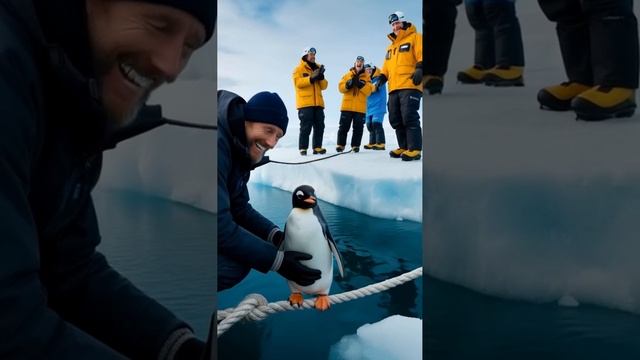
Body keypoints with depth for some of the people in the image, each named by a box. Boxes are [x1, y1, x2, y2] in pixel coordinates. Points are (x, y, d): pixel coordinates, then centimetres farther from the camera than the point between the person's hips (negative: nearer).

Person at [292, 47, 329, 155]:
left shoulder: (318, 68, 20)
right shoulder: (299, 69, 4)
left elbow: (324, 86, 14)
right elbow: (298, 82, -13)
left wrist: (321, 77, -6)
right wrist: (311, 78, -19)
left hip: (318, 103, 6)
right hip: (305, 103, -6)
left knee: (319, 126, 1)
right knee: (306, 126, -8)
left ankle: (317, 147, 4)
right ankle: (303, 148, -5)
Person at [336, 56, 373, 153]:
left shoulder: (366, 77, 8)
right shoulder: (347, 75, 11)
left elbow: (368, 91, -4)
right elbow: (341, 88, 3)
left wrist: (361, 84, -18)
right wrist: (348, 84, -15)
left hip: (360, 108, 0)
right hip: (347, 106, 0)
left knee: (358, 127, 1)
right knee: (344, 126, 1)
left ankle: (355, 145, 7)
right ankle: (340, 145, 5)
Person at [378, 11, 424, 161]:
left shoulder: (415, 38, 6)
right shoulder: (391, 46, 28)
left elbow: (421, 56, -7)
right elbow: (387, 67, 30)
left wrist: (420, 69, -23)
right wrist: (382, 77, 14)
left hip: (410, 86, -8)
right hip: (394, 88, 8)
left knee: (409, 117, -16)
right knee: (396, 120, 6)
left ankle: (414, 149, -15)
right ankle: (404, 147, 12)